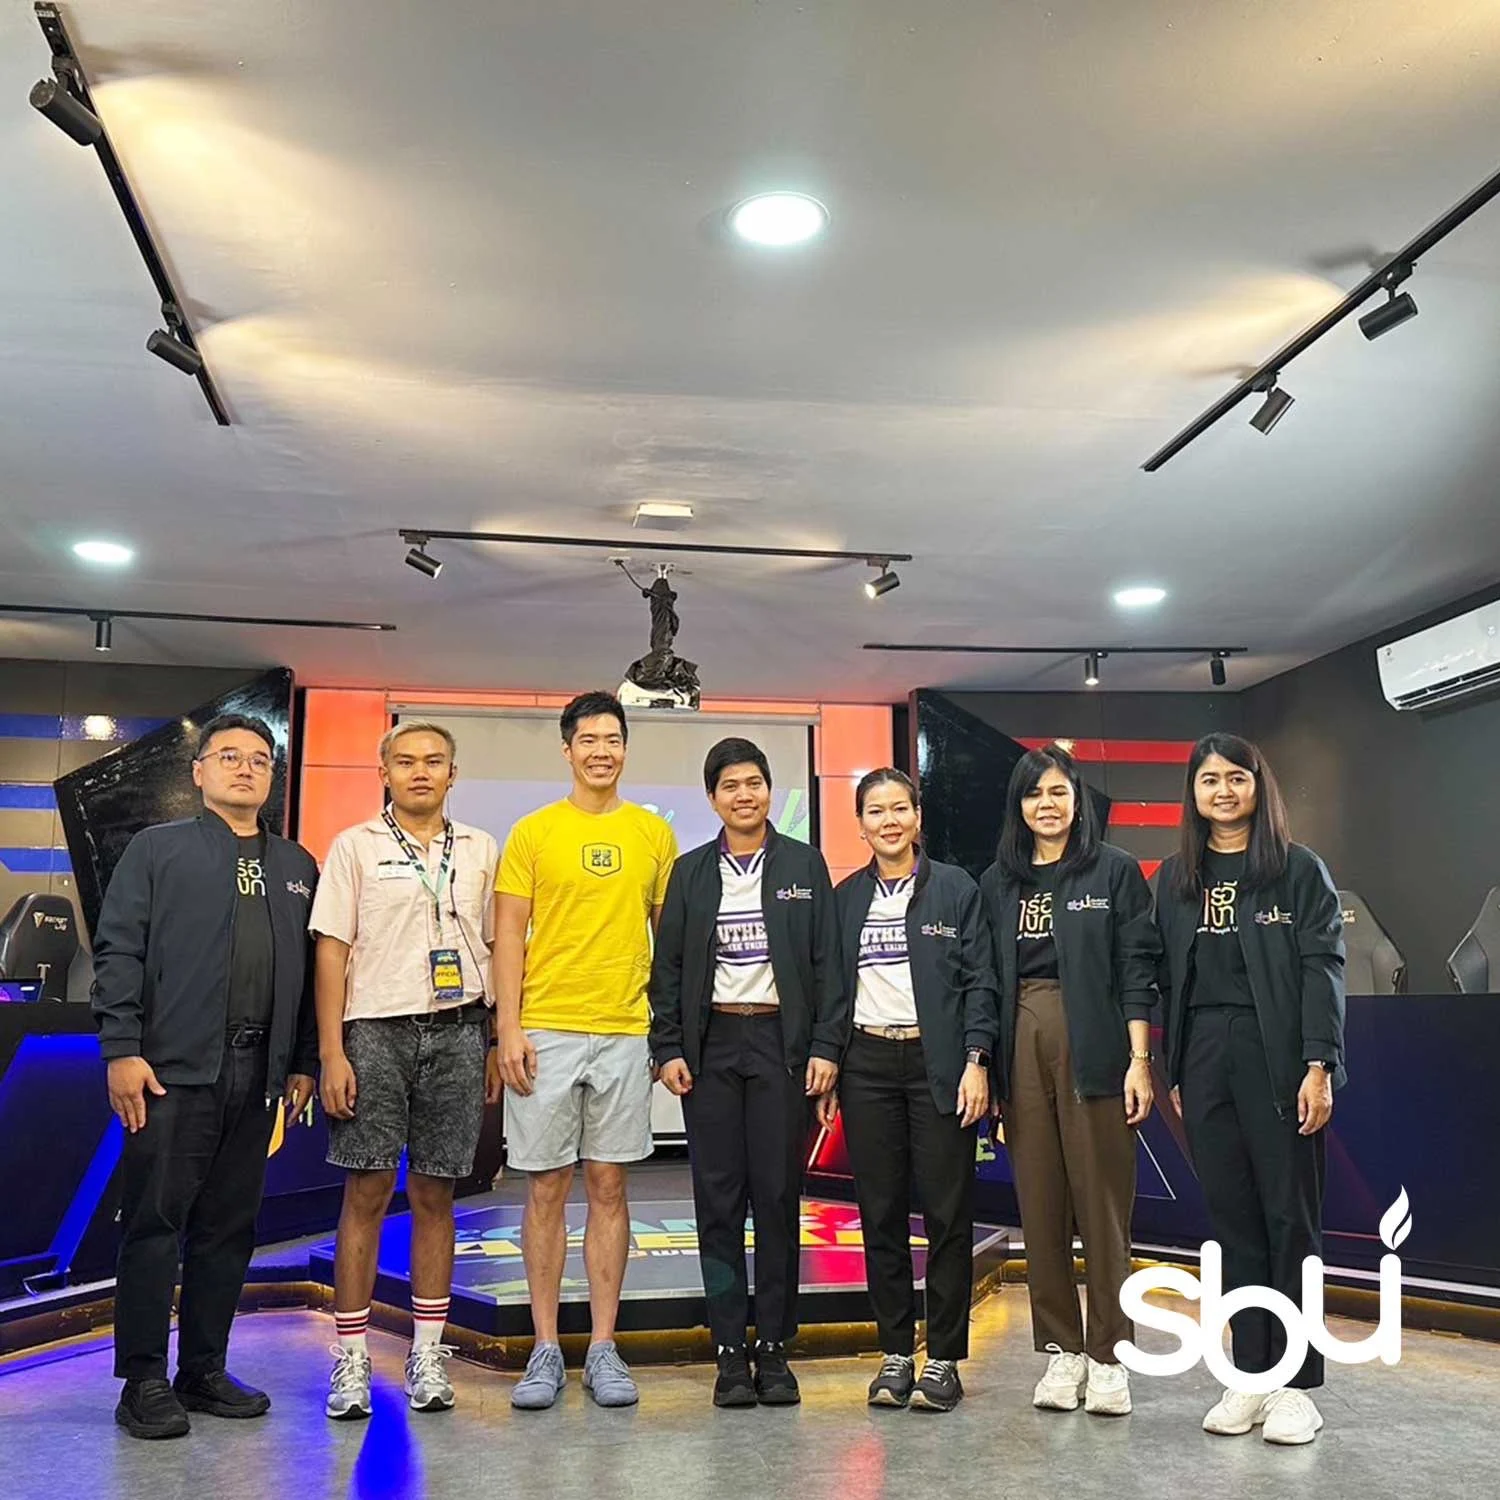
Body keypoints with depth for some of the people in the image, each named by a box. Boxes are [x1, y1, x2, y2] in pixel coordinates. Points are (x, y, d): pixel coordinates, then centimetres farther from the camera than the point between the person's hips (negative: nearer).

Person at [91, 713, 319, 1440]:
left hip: (258, 1074, 4)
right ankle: (144, 1383, 10)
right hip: (174, 1070, -4)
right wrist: (122, 1050, -11)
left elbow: (309, 969, 14)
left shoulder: (297, 865, 16)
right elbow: (118, 951, -2)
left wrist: (304, 1063, 9)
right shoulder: (157, 848, 6)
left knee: (229, 1227, 10)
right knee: (155, 1223, 0)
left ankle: (204, 1371, 21)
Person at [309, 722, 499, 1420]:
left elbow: (497, 947, 15)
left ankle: (428, 1356, 16)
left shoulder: (480, 850, 11)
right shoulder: (355, 846, 4)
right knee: (366, 1193, 0)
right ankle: (350, 1360, 9)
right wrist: (331, 1053, -6)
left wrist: (500, 1042, 9)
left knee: (434, 1194, 7)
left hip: (457, 1030, 2)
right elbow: (332, 952, 1)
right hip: (375, 1029, -2)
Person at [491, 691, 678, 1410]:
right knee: (546, 1189, 5)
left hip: (625, 1033, 1)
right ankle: (545, 1350, 16)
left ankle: (603, 1349, 16)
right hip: (545, 1032, -1)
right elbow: (509, 936, 0)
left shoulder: (653, 833, 8)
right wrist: (508, 1030, -7)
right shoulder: (533, 832, 2)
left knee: (609, 1188, 7)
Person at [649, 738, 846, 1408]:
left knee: (778, 1196, 2)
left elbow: (827, 962, 2)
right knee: (718, 1200, 3)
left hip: (782, 1042, -1)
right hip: (711, 1044, 1)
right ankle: (730, 1352, 11)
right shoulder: (691, 872, 9)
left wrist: (826, 1046, -5)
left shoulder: (804, 864, 6)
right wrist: (668, 1048, -1)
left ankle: (774, 1349, 13)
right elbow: (668, 967, 8)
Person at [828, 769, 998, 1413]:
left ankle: (943, 1360, 10)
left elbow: (979, 981, -1)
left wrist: (976, 1061, -10)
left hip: (938, 1063, -3)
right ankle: (895, 1352, 17)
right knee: (881, 1214, 6)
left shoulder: (955, 888, 2)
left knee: (947, 1214, 0)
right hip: (867, 1065, 3)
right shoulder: (846, 897, 11)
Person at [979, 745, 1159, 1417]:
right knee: (1039, 1204, 6)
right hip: (1023, 1047, 3)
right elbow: (988, 978, 12)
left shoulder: (1115, 870, 3)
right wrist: (985, 1068, 7)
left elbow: (1136, 968, -2)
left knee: (1103, 1203, 0)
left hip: (1094, 1048, -3)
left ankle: (1109, 1355, 10)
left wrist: (1139, 1059, -9)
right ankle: (1060, 1350, 17)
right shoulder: (997, 882, 13)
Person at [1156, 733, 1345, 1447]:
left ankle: (1296, 1386, 11)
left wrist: (1318, 1067, -13)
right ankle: (1249, 1376, 16)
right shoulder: (1175, 877, 12)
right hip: (1204, 1058, 4)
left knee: (1289, 1218, 2)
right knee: (1232, 1220, 7)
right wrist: (1173, 1073, 8)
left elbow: (1323, 969, -5)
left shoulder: (1299, 869, 1)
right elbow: (1168, 979, 11)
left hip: (1277, 1056, -3)